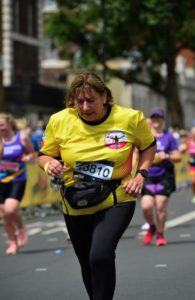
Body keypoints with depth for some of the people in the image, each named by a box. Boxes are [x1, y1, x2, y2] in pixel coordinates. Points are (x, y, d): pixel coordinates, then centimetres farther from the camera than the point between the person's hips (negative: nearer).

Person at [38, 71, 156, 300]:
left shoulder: (130, 118, -12)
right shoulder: (59, 121, -10)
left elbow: (148, 145, 7)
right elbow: (45, 154, 4)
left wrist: (141, 174, -8)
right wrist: (49, 164, -19)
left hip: (116, 201, -3)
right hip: (76, 205, 3)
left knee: (101, 255, -26)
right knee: (88, 264, 16)